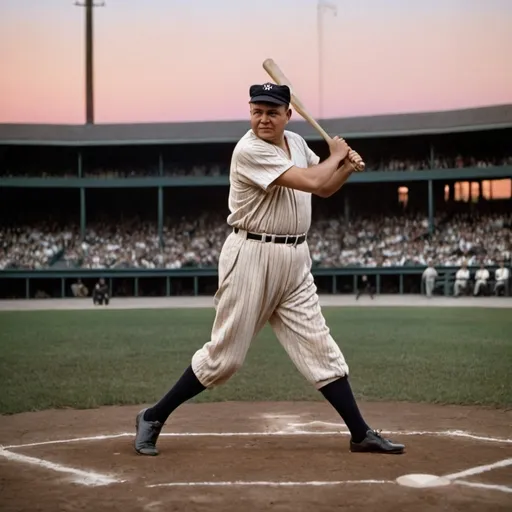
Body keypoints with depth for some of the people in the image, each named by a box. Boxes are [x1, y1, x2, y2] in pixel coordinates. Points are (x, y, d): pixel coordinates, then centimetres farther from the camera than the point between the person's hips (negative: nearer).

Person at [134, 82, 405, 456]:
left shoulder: (296, 143, 10)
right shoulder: (249, 150, -16)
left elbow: (325, 189, 21)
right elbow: (312, 182, -21)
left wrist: (348, 166, 2)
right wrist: (336, 155, -3)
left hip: (296, 260, 7)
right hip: (252, 257, -7)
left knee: (319, 348, 6)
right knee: (225, 354, -3)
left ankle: (361, 434, 10)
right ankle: (153, 418, 11)